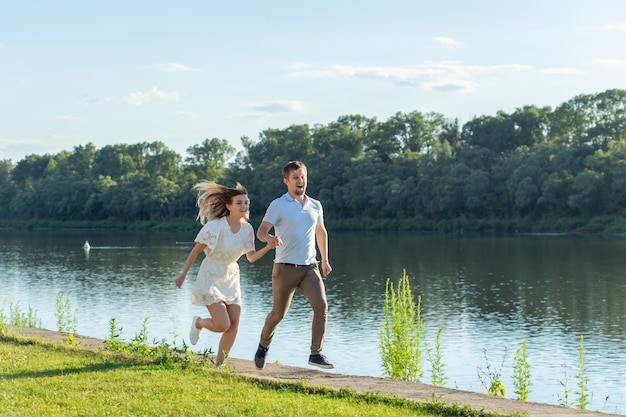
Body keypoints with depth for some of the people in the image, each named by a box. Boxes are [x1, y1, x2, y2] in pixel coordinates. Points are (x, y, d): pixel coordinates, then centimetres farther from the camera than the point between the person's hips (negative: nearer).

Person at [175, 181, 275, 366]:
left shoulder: (247, 229, -3)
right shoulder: (215, 226, -20)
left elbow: (251, 257, 1)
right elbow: (196, 250, -11)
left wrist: (268, 247, -17)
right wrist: (183, 275, -6)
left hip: (231, 279, 6)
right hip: (210, 279, -6)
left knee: (233, 326, 0)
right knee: (223, 325, -14)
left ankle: (218, 365, 15)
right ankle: (198, 322, 19)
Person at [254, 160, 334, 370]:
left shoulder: (315, 206, 10)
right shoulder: (278, 205, -4)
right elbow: (261, 230, -11)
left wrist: (325, 259, 25)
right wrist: (269, 238, -34)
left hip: (310, 267, 3)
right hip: (285, 267, -3)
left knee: (321, 306, -16)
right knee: (279, 313, 7)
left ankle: (316, 353, -11)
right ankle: (263, 345, 34)